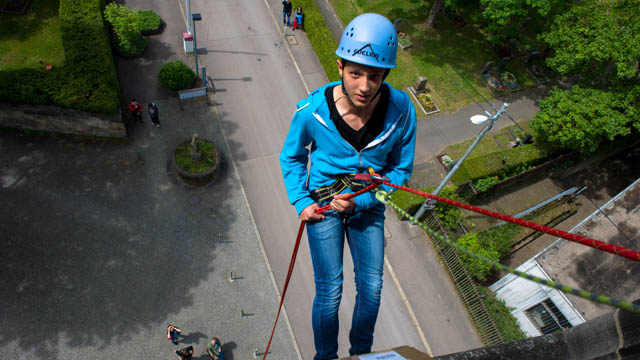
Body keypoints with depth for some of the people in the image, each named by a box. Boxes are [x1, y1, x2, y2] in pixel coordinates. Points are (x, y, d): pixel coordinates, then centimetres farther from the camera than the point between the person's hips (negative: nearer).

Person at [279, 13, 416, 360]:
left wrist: (360, 200, -17)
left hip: (368, 205, 2)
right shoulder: (312, 110, -21)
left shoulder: (401, 110, -19)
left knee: (371, 288, 9)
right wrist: (301, 202, -10)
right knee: (330, 292, 2)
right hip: (322, 204, -2)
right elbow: (291, 157, -1)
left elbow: (401, 168, -5)